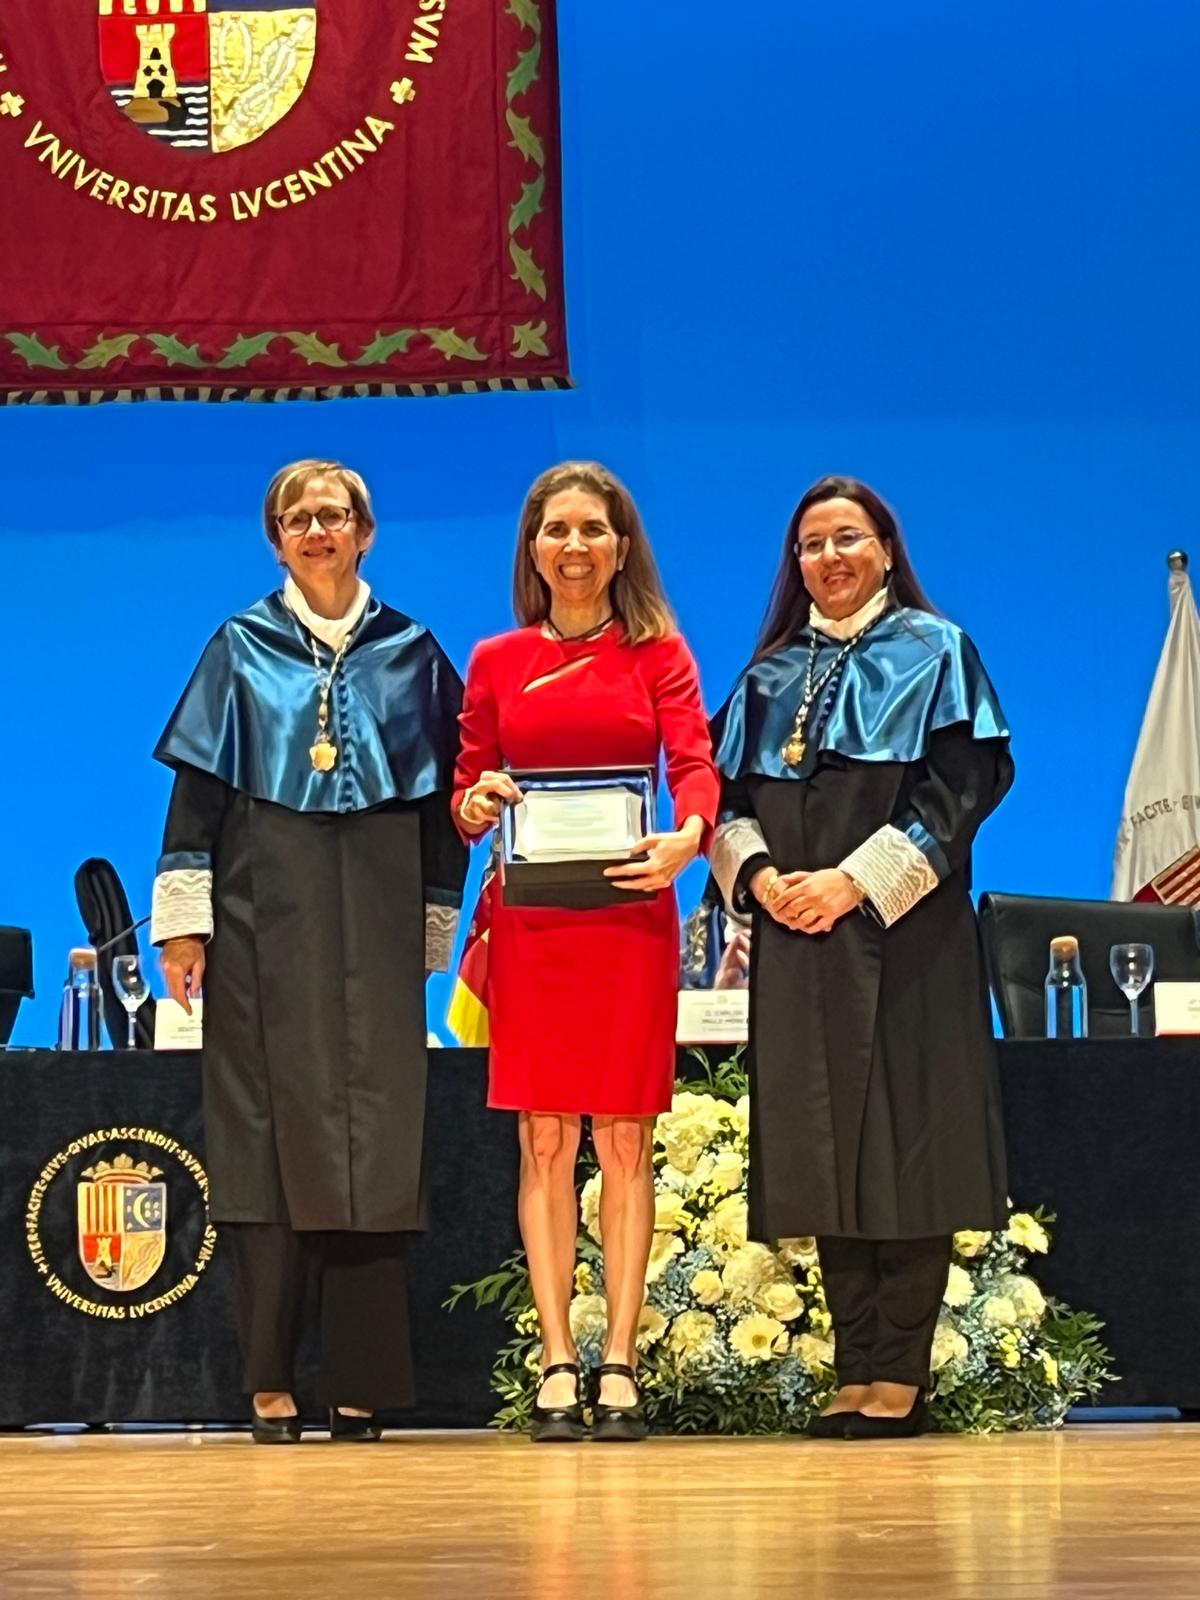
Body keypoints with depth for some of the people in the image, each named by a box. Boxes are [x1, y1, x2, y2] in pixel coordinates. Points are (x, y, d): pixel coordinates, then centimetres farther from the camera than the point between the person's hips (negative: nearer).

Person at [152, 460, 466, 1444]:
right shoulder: (241, 651, 8)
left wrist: (434, 926, 5)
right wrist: (184, 919, -4)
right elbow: (197, 789, 5)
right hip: (265, 915, -1)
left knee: (374, 1135, -2)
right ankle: (271, 1385, -2)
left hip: (376, 917, 1)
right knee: (268, 1133, -3)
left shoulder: (412, 654, 10)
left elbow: (444, 798, 10)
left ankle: (361, 1386, 2)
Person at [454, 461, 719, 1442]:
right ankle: (558, 1367, 1)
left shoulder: (658, 653, 6)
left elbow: (694, 760, -7)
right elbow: (465, 793, 12)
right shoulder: (498, 662, 11)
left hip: (630, 912, -1)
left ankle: (619, 1367, 1)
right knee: (545, 1140, -1)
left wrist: (690, 833, -27)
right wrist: (476, 802, -12)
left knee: (624, 1139, -1)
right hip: (530, 918, 1)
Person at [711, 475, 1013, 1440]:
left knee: (901, 1144, -5)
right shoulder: (772, 672, 16)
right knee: (821, 1151, 2)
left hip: (901, 936, -4)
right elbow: (730, 793, 13)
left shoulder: (933, 653, 3)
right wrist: (757, 873, -7)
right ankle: (856, 1368, 6)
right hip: (794, 936, 5)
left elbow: (959, 787, -7)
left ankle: (901, 1372, -2)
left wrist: (855, 881, -14)